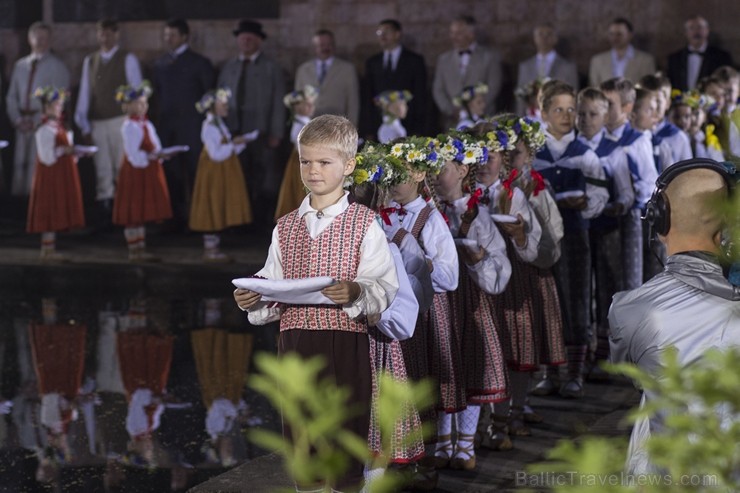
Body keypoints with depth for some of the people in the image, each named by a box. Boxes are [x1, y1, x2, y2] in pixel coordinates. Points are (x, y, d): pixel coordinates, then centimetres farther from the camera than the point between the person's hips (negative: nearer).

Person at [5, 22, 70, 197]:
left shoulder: (57, 66, 1)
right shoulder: (20, 66, 16)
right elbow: (11, 97, 16)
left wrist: (36, 122, -11)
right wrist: (17, 120, 0)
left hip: (45, 123, -5)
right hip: (23, 125, 5)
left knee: (37, 165, -12)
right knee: (19, 164, 2)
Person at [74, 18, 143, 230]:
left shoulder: (127, 59, 2)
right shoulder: (89, 61, 13)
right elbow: (84, 93, 11)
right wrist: (84, 124, 7)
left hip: (121, 121, -3)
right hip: (97, 123, 3)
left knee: (122, 171, -5)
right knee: (103, 172, 3)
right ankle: (104, 218, 4)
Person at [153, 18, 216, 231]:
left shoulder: (199, 63, 2)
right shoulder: (159, 64, 14)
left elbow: (210, 95, 1)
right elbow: (158, 95, 14)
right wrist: (158, 121, 4)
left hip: (192, 128, -4)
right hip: (167, 128, 4)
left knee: (195, 173, -3)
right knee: (172, 175, 3)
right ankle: (177, 217, 9)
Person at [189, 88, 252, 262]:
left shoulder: (220, 125, 13)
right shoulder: (209, 127, -15)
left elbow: (228, 151, 15)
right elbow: (216, 154, -21)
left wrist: (240, 143, 0)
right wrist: (233, 144, -19)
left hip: (223, 175, 9)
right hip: (214, 175, -9)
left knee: (218, 212, 10)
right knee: (212, 211, -5)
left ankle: (214, 248, 15)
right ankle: (210, 249, 0)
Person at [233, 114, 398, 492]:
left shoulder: (364, 224, -2)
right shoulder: (285, 227, 12)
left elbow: (384, 287, -10)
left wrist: (356, 292, -29)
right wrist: (254, 300, -7)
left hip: (345, 343, -4)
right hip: (295, 343, 4)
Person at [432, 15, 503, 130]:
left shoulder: (490, 56, 7)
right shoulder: (444, 59, 16)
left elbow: (493, 88, -1)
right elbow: (438, 90, 11)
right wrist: (452, 111, -5)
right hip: (453, 123, 2)